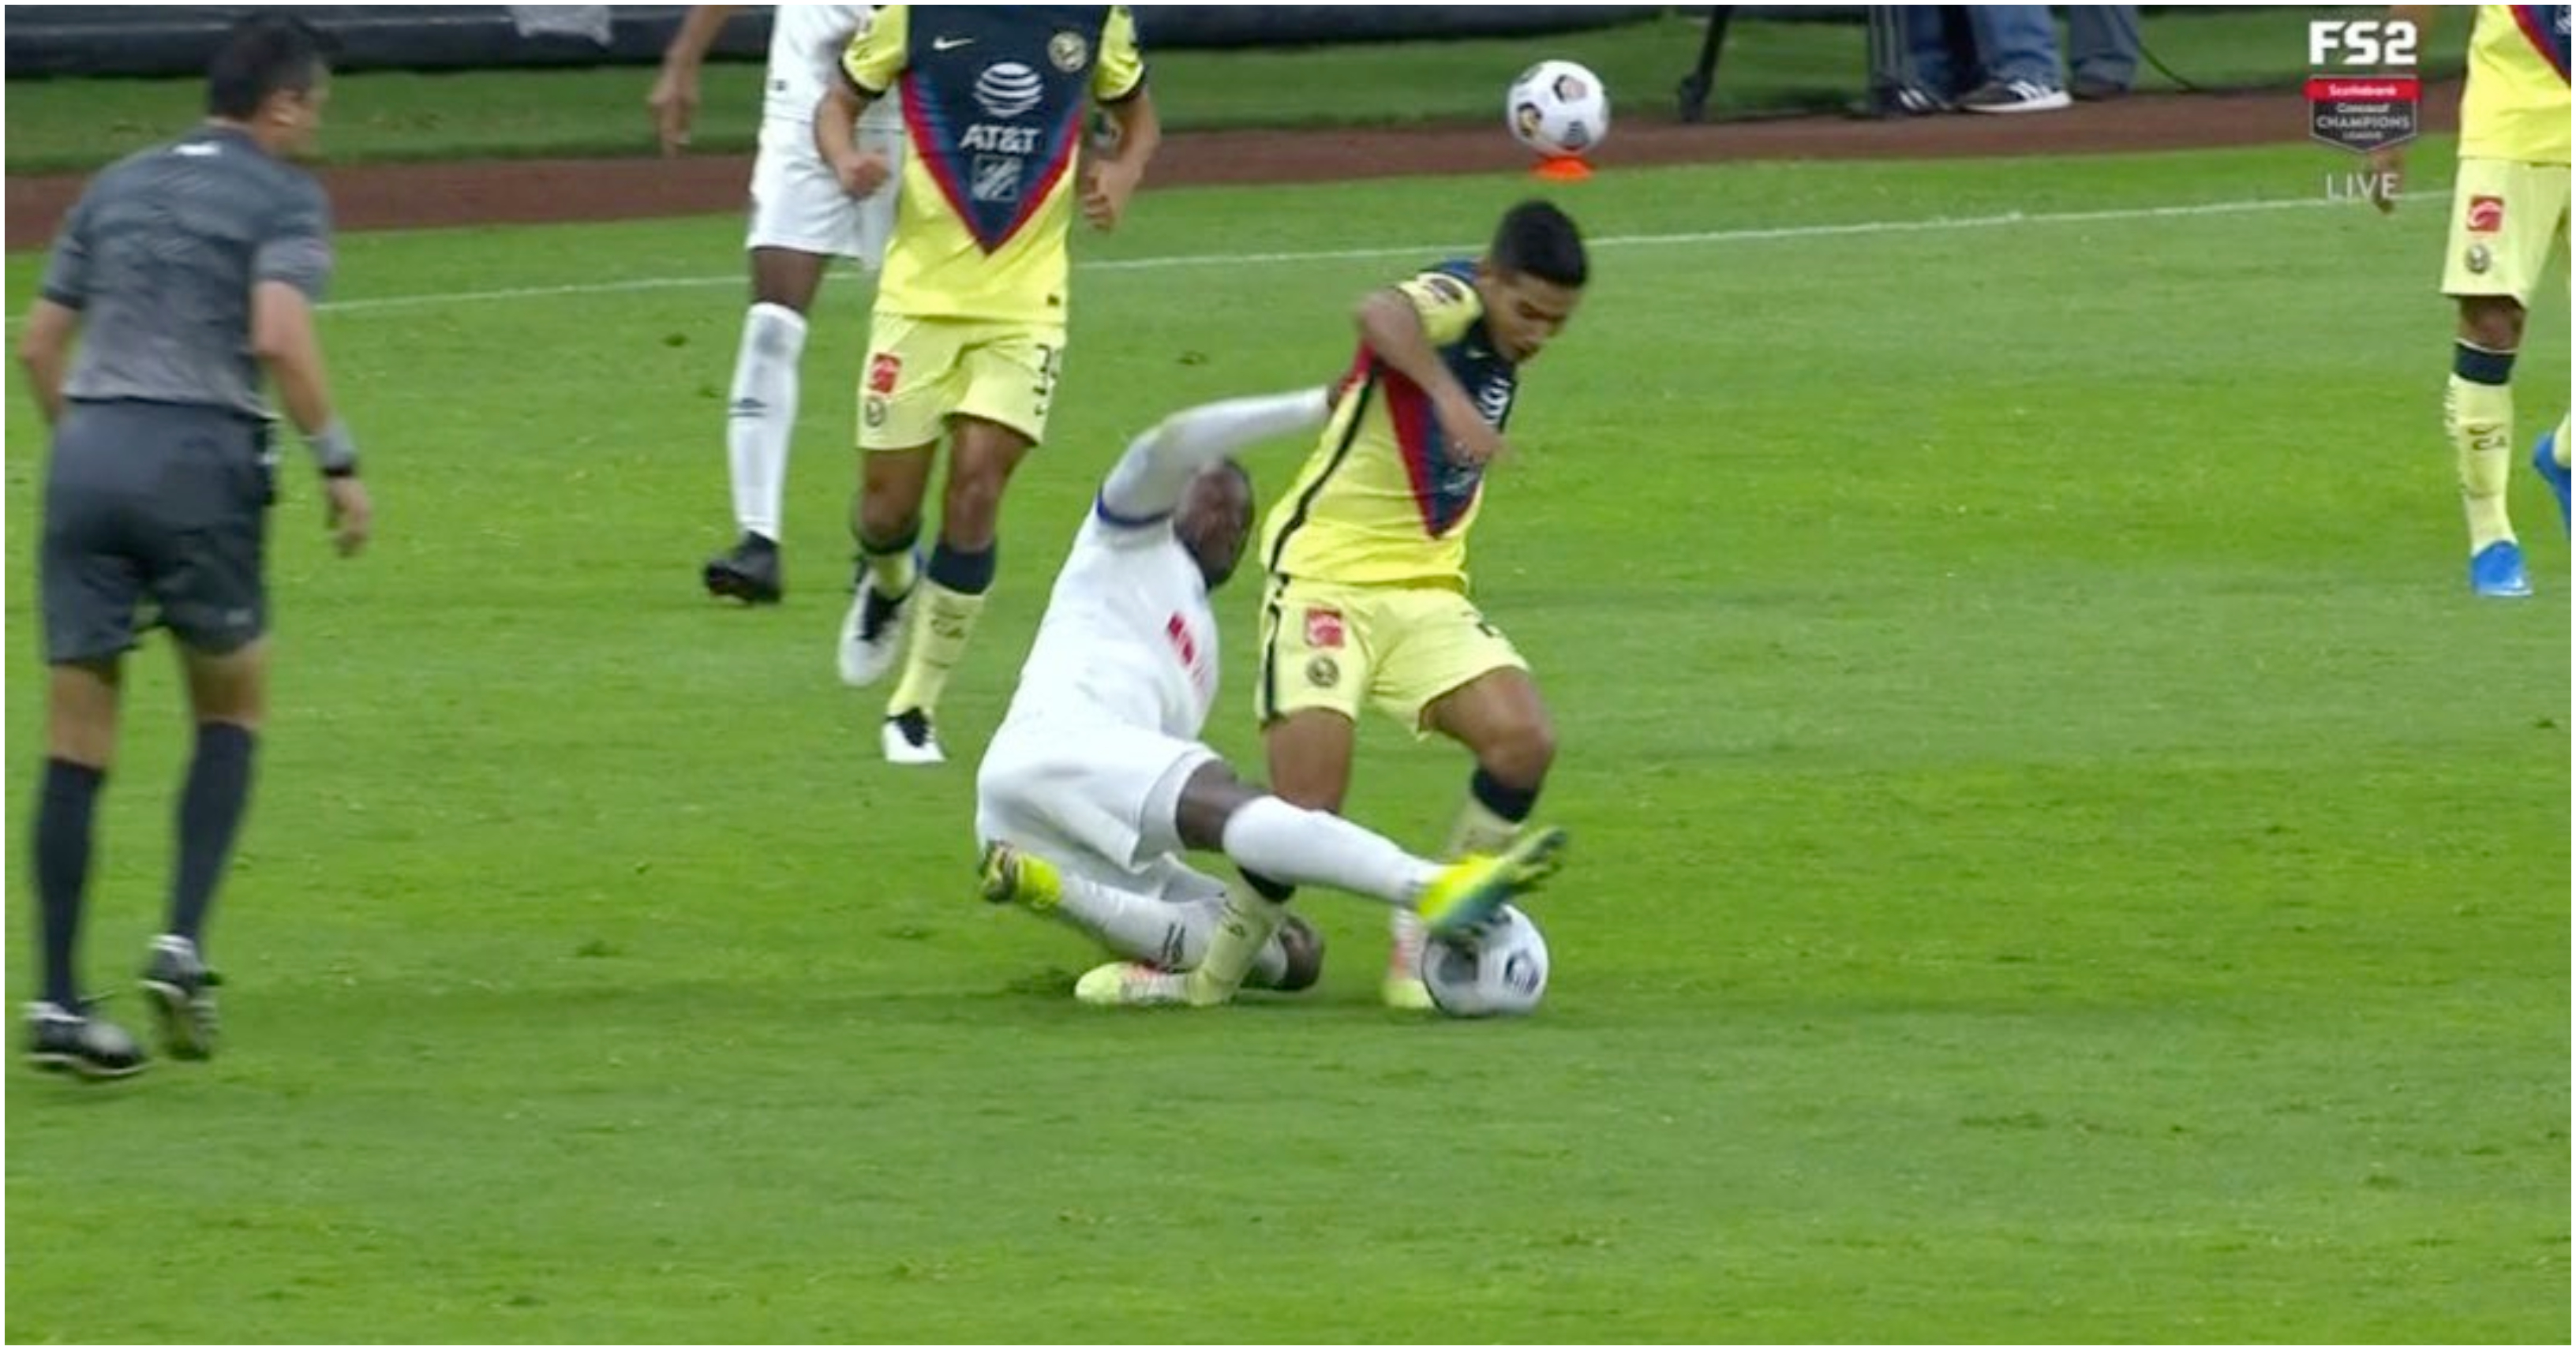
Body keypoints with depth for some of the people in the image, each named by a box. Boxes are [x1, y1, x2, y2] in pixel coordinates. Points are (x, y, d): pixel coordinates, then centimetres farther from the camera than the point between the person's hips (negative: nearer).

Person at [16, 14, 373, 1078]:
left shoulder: (118, 186, 18)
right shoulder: (284, 197, 1)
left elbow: (38, 342, 17)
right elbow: (281, 333, -15)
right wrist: (338, 463, -8)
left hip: (88, 452, 4)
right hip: (201, 459, -4)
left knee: (77, 741, 4)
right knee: (233, 711, 15)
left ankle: (58, 1001, 0)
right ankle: (182, 944, -1)